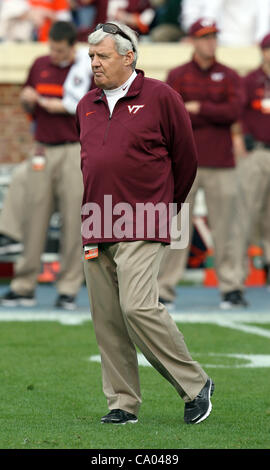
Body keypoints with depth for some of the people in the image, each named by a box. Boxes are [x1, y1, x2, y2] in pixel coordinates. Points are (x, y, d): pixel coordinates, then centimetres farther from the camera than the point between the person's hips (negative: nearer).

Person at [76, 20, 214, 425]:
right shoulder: (86, 106, 15)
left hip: (141, 228, -6)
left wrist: (162, 207, 14)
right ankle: (123, 403, 9)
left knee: (138, 307, -18)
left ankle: (194, 385, -3)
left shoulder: (160, 97, -2)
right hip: (96, 231, 6)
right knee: (106, 319, 2)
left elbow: (185, 158, 5)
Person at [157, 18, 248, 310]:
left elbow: (234, 110, -7)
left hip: (221, 164, 1)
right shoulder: (177, 76, 7)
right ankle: (165, 289, 0)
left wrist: (199, 108, -8)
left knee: (223, 229, 1)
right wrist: (216, 116, -8)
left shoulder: (229, 76, 10)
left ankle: (231, 288, 4)